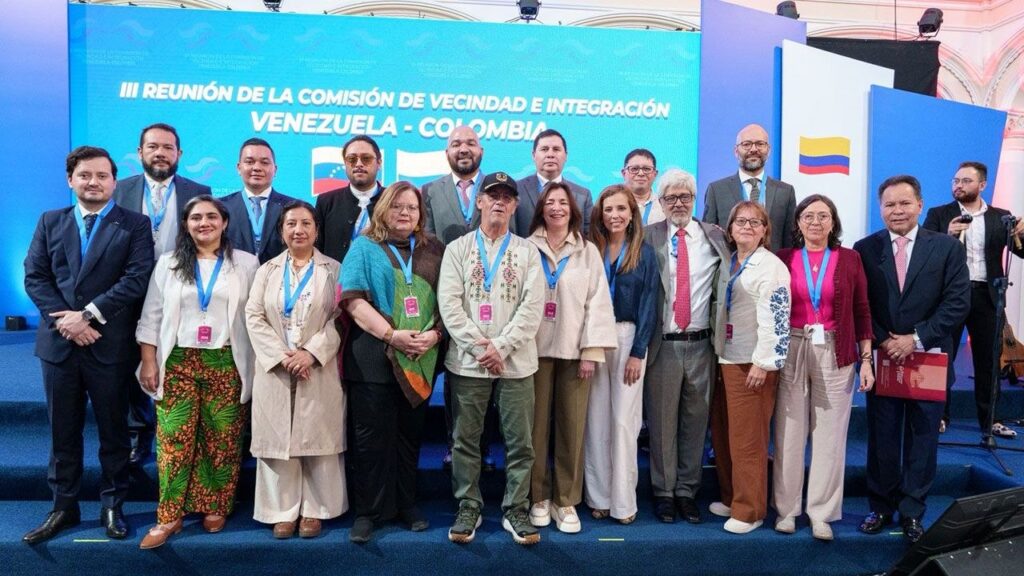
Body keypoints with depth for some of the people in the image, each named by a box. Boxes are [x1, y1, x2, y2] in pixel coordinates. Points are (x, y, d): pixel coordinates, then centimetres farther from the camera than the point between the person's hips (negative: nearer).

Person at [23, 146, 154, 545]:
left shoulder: (135, 225, 1)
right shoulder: (50, 222, 11)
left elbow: (137, 279, -10)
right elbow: (34, 276, 4)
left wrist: (88, 314, -16)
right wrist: (65, 320, -10)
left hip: (110, 344, -3)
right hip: (59, 341, 3)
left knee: (113, 429, 7)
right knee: (63, 430, 11)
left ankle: (113, 506, 20)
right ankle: (63, 507, 24)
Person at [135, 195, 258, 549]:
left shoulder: (246, 263, 4)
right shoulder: (168, 263, 9)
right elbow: (152, 316, 8)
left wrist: (254, 367, -2)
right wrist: (149, 362, 0)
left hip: (226, 364, -1)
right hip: (178, 363, 1)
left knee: (223, 441, 3)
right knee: (174, 440, -1)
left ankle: (216, 509, 17)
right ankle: (169, 516, 7)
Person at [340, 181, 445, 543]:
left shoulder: (434, 250, 11)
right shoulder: (364, 247, 4)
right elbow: (353, 299, -8)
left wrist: (435, 333, -11)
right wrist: (391, 335, -17)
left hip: (421, 359, 3)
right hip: (373, 357, -2)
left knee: (410, 434, 11)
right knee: (372, 436, 3)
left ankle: (406, 505, 24)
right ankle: (367, 511, 15)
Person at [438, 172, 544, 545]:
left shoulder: (527, 251, 7)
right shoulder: (457, 249, 7)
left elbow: (532, 306, -3)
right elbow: (448, 303, -3)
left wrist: (501, 346, -12)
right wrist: (478, 346, -12)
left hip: (516, 361, 0)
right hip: (467, 361, 0)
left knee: (520, 442, 3)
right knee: (465, 440, 6)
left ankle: (516, 511, 16)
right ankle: (468, 508, 20)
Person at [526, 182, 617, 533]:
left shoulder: (588, 252, 7)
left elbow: (597, 302, 3)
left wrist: (592, 350, -5)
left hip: (574, 348, 1)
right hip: (536, 347, 0)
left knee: (572, 426, 1)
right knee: (537, 425, 3)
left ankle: (566, 501, 11)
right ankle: (539, 497, 15)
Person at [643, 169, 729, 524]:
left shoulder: (714, 236, 6)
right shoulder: (649, 237, 1)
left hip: (701, 344, 2)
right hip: (663, 344, -1)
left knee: (695, 420, 9)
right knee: (662, 421, 6)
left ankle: (687, 491, 23)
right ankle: (664, 491, 20)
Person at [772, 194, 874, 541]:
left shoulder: (850, 259, 4)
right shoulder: (784, 259, 2)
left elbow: (862, 312, 5)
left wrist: (867, 359, 0)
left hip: (836, 354, 0)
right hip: (791, 351, 0)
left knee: (830, 434, 5)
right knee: (789, 432, 5)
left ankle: (822, 512, 16)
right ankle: (786, 507, 17)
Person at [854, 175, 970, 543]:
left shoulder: (948, 247, 0)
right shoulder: (865, 249, 2)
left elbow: (958, 304, -6)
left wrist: (916, 338, -14)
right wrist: (882, 342, -12)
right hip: (883, 358, 1)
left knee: (922, 438, 8)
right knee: (881, 438, 8)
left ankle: (912, 512, 20)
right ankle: (881, 507, 21)